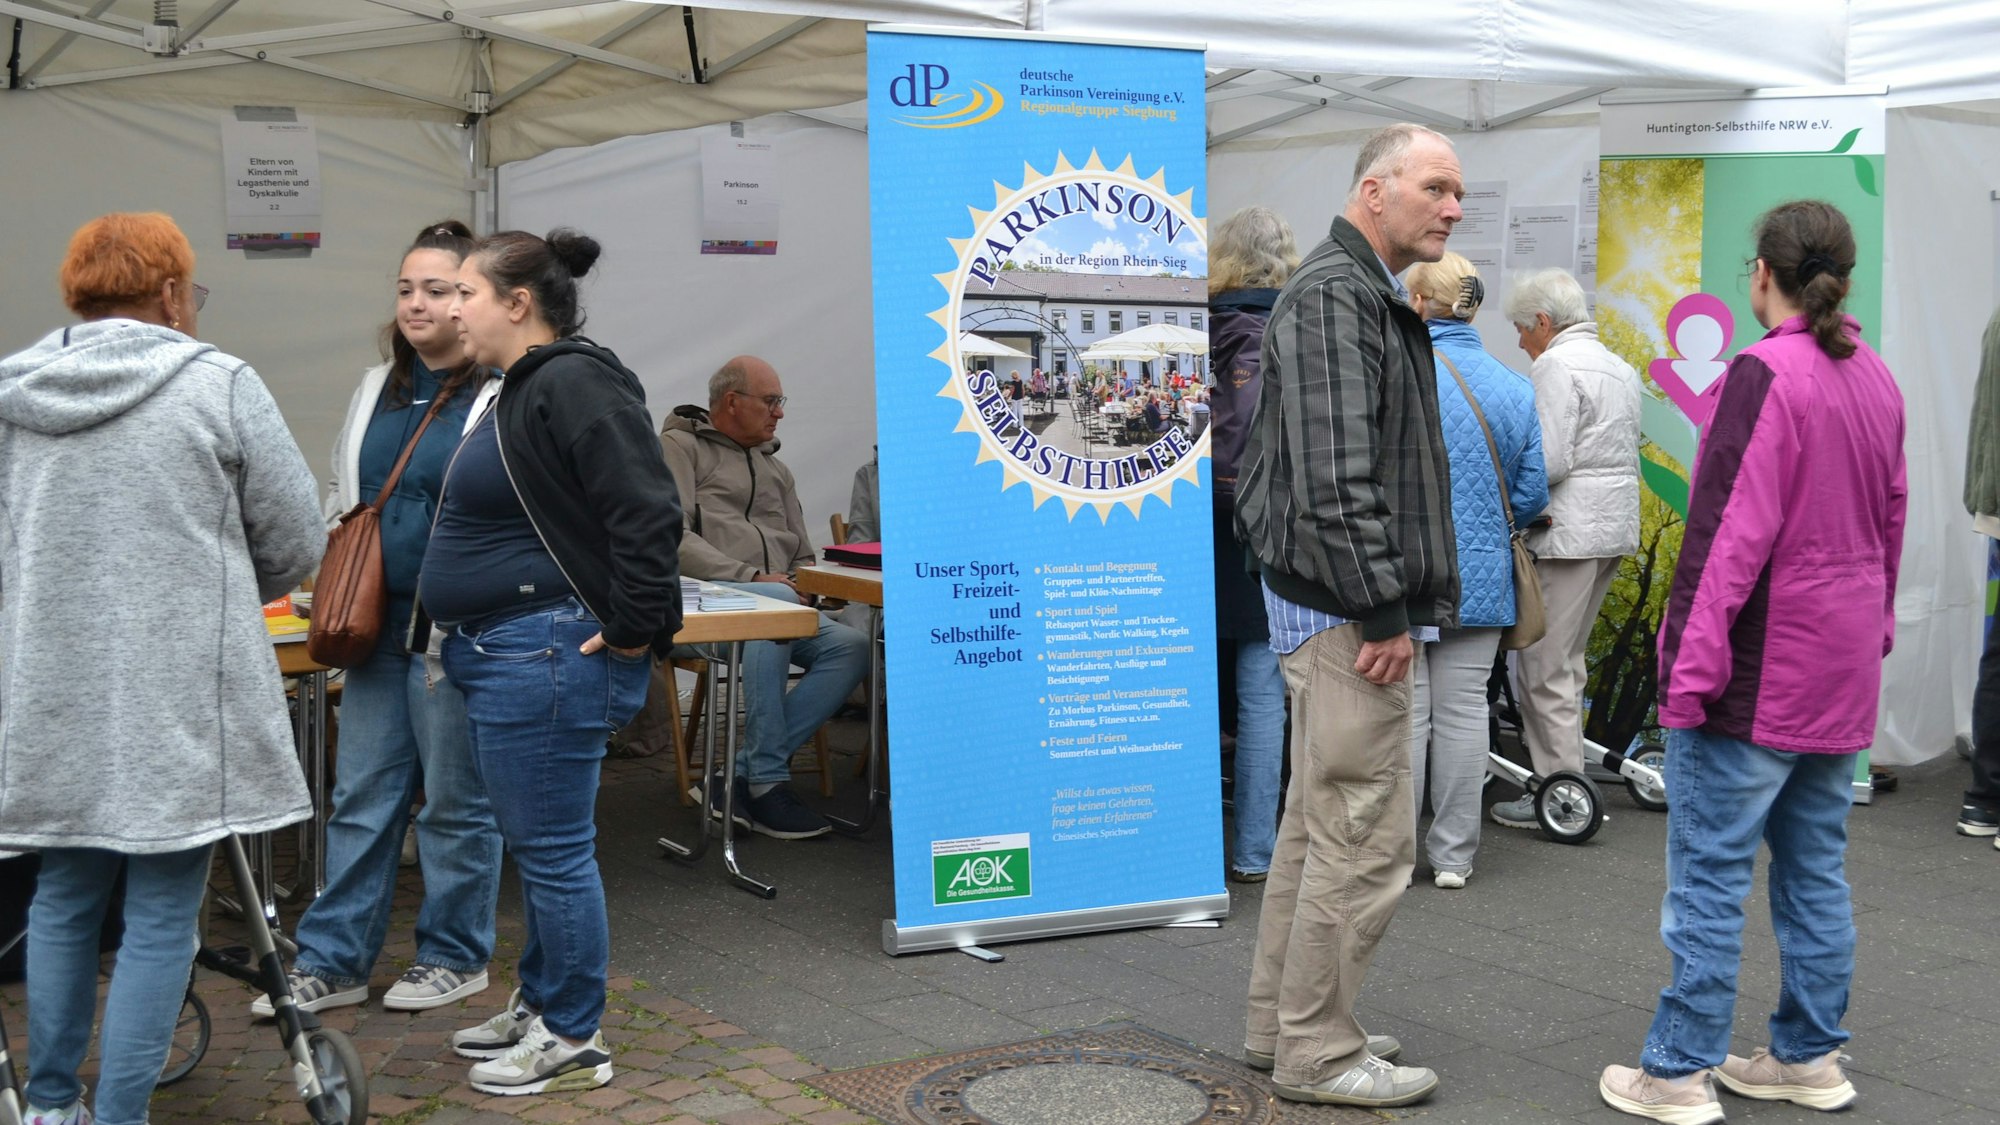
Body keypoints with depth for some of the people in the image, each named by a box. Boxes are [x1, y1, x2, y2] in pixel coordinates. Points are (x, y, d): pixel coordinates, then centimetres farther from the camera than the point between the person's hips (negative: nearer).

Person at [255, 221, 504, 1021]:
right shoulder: (377, 390, 13)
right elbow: (340, 493, 24)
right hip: (378, 625, 7)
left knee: (456, 799, 6)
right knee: (361, 796, 11)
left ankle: (456, 957, 22)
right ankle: (333, 962, 21)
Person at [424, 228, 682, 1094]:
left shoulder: (574, 386, -17)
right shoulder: (515, 392, 16)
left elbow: (648, 512, -24)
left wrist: (632, 627, -20)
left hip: (548, 656, -11)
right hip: (502, 656, 11)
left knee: (553, 850, -2)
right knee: (535, 845, 19)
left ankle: (573, 1040, 10)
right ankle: (539, 1003, 33)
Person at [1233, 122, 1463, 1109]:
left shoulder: (1370, 298, 19)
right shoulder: (1333, 297, -15)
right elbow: (1332, 478, -24)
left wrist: (1396, 600, 19)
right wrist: (1384, 611, -21)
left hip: (1337, 609, 11)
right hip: (1347, 613, -11)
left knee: (1318, 823, 17)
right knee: (1365, 840, -4)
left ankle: (1281, 1024, 27)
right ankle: (1317, 1054, 7)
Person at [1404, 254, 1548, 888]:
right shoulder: (1516, 389, 2)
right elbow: (1532, 496, 3)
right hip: (1482, 577, 4)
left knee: (1403, 712, 4)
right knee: (1463, 711, 11)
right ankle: (1453, 855, 19)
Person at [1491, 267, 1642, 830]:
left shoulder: (1555, 366, -11)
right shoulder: (1620, 367, 17)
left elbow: (1548, 461, -20)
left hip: (1567, 531, -10)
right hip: (1616, 527, 10)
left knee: (1544, 666, -3)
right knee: (1567, 660, 16)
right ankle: (1562, 771, 21)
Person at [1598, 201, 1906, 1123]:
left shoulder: (1766, 374, -15)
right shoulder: (1876, 379, 11)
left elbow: (1731, 531, -20)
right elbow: (1891, 517, 18)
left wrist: (1693, 666, -19)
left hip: (1759, 670, -8)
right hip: (1842, 672, 8)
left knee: (1710, 874, -1)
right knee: (1815, 868, 15)